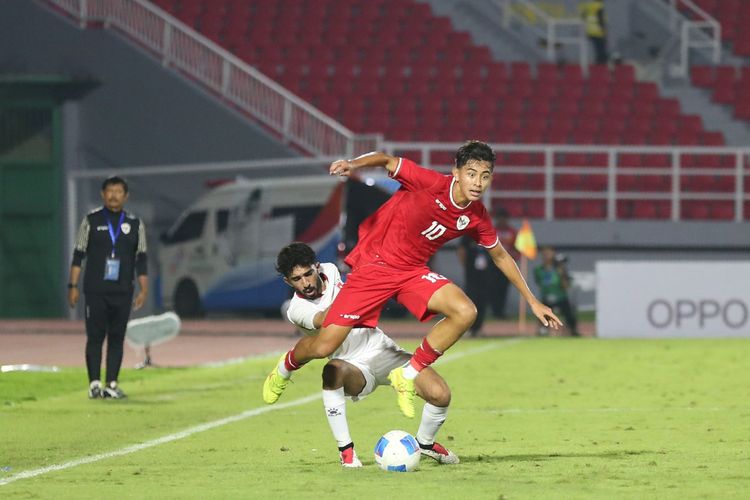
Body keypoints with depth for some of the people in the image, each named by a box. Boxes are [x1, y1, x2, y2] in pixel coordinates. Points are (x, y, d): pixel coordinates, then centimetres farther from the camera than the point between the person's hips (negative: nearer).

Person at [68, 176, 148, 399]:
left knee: (117, 338, 1)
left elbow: (141, 260, 11)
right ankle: (94, 383, -2)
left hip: (122, 292, 2)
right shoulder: (91, 221, 4)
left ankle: (112, 384, 3)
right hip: (95, 290, -2)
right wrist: (73, 286, -1)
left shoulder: (135, 224, 9)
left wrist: (143, 290, 3)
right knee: (95, 337, -4)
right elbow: (78, 255, 5)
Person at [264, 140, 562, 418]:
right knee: (324, 346, -11)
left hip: (412, 270, 5)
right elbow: (385, 160, -12)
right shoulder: (430, 183, -22)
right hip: (374, 265, -5)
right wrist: (354, 164, -33)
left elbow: (500, 256, 12)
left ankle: (408, 375, -3)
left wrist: (532, 301, 15)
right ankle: (285, 368, 27)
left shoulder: (476, 217, -5)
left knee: (465, 312, -21)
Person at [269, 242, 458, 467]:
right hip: (357, 367, -5)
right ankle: (345, 449, -28)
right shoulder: (297, 310, -18)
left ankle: (425, 442, 19)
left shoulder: (330, 271, 1)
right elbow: (323, 320, -39)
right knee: (333, 371, -41)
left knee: (440, 395, -15)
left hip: (382, 347, 5)